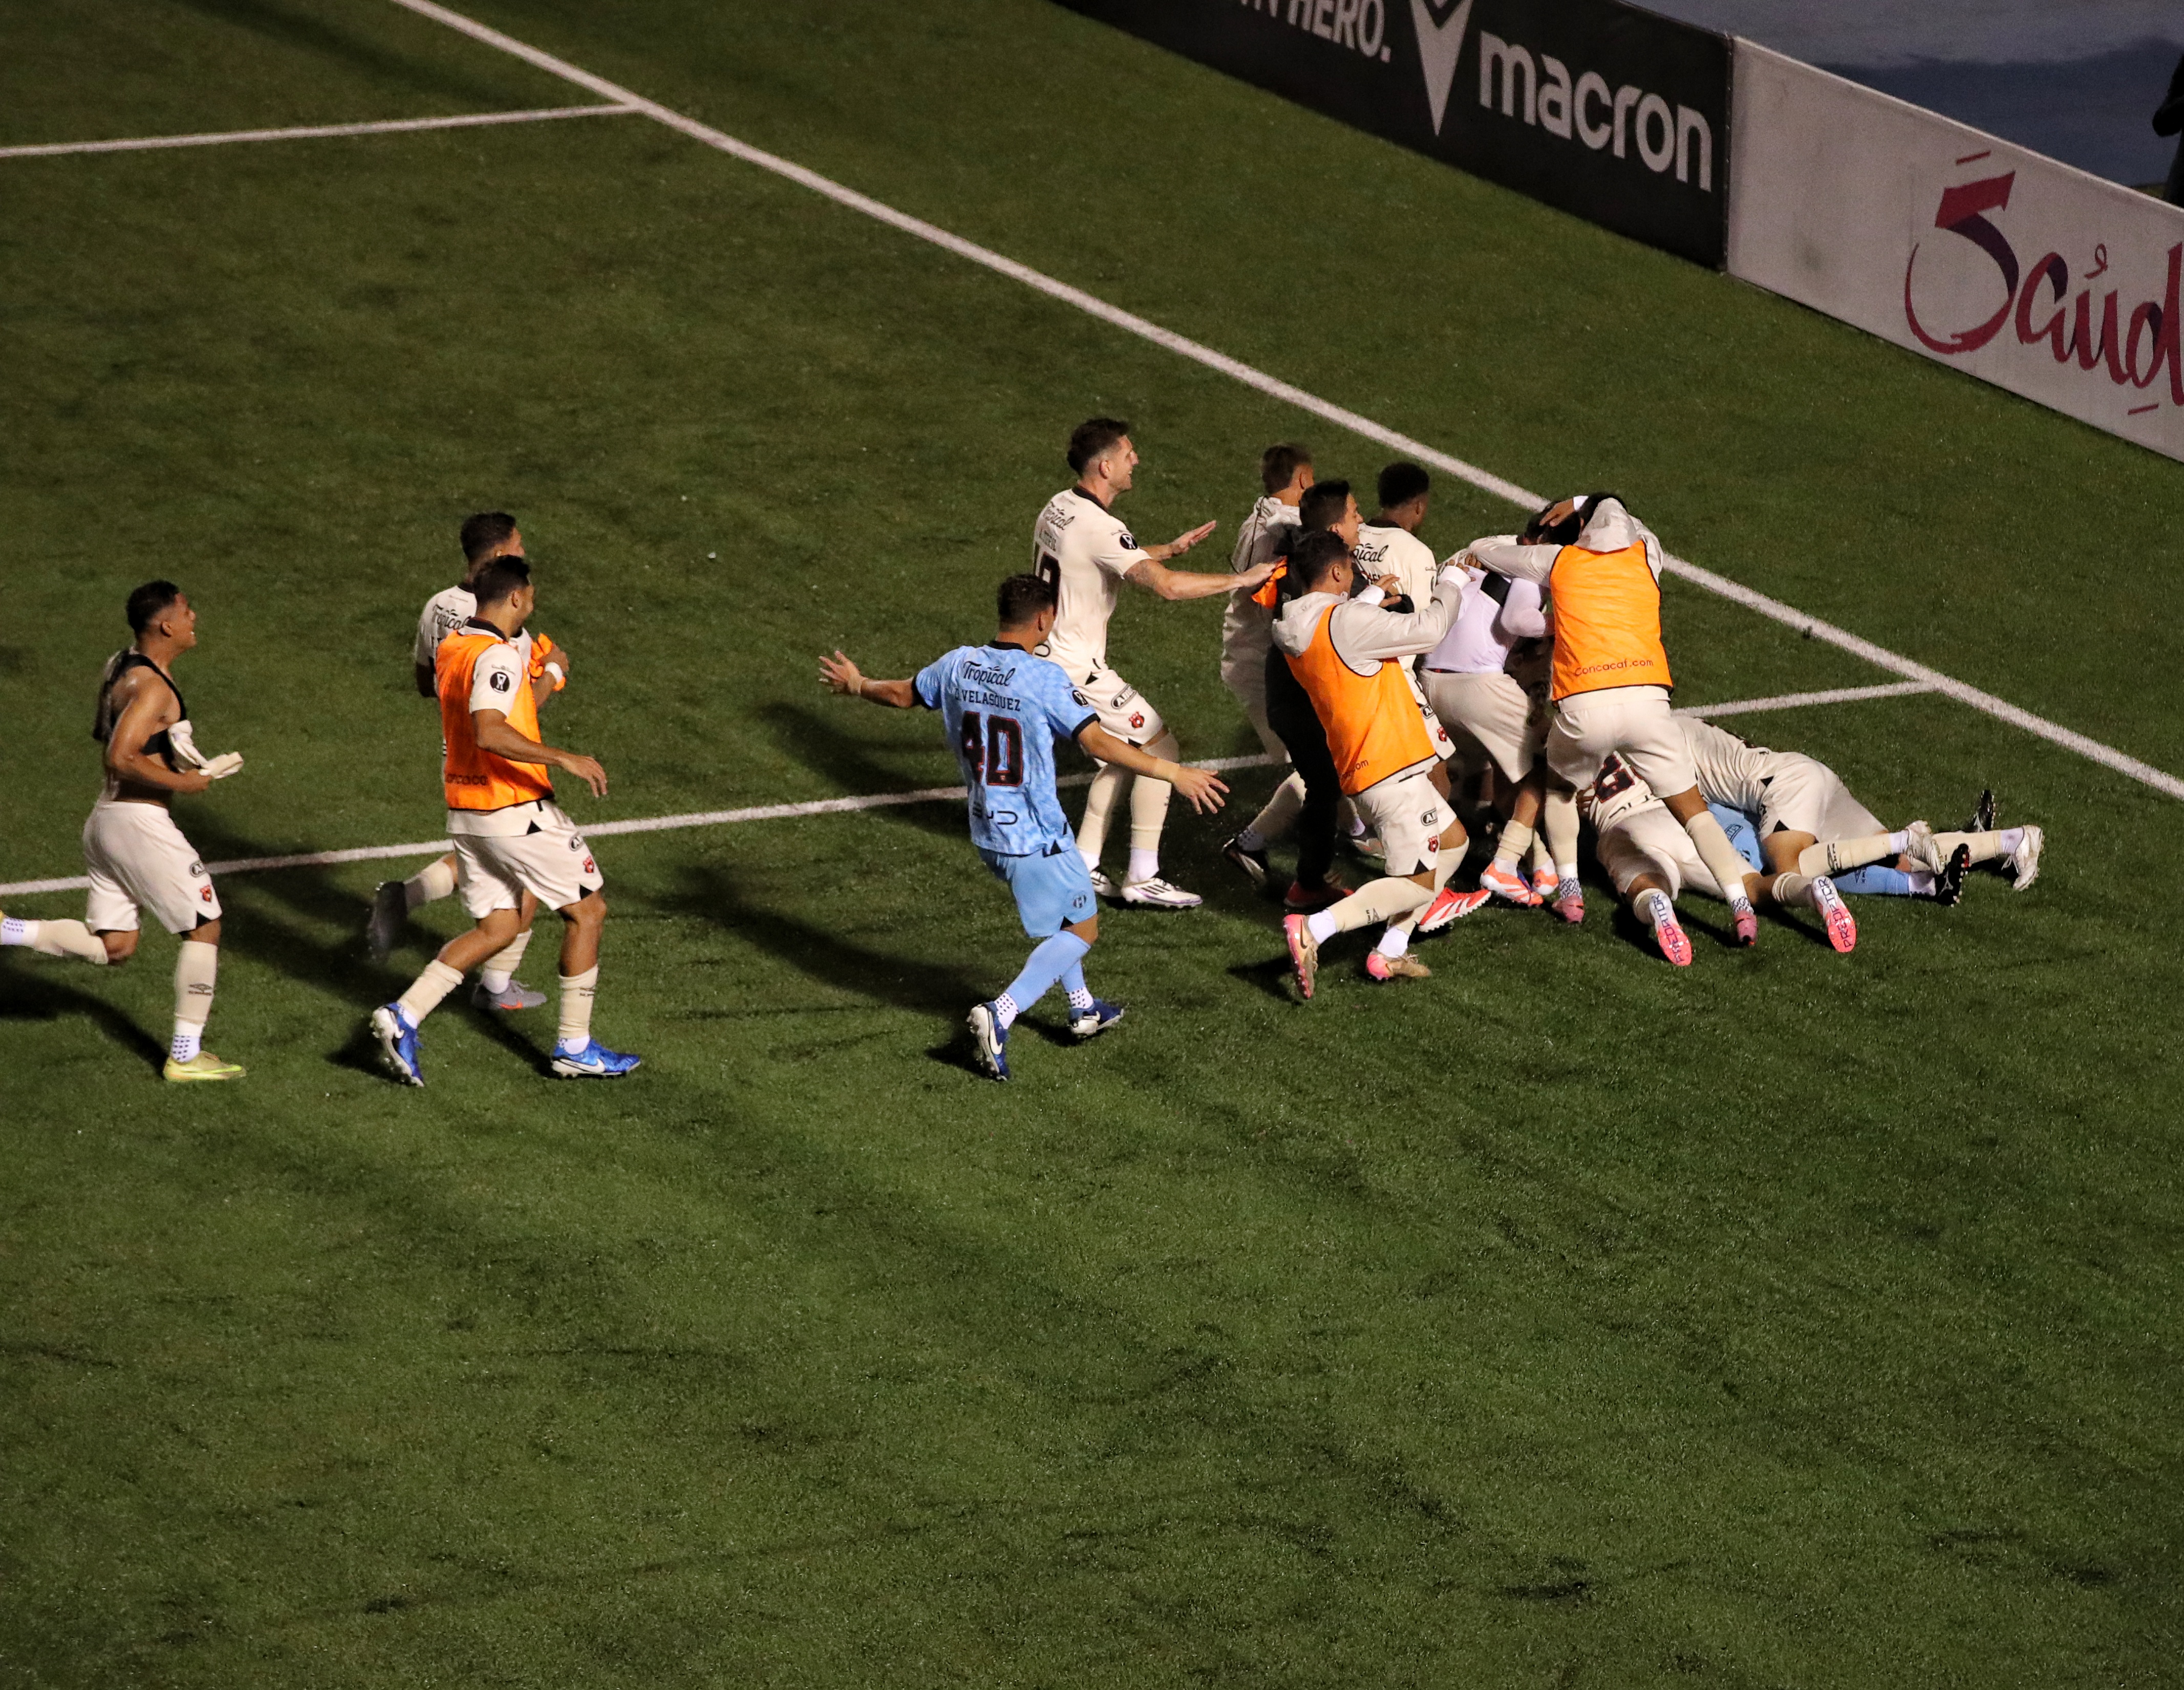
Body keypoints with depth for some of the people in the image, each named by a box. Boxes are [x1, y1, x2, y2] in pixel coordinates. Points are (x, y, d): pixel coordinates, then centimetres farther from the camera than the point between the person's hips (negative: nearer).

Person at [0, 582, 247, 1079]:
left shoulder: (120, 667, 10)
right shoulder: (152, 688, -20)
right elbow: (121, 758, -29)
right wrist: (182, 782, -18)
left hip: (106, 816, 9)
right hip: (140, 821, -9)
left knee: (112, 946, 17)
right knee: (203, 927, 4)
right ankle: (185, 1056, 6)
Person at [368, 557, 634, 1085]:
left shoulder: (451, 648, 9)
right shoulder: (498, 656, -19)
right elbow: (489, 732, -33)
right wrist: (563, 759, -32)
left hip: (465, 812, 9)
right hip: (517, 811, -9)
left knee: (496, 929, 15)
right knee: (587, 912, 7)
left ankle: (403, 1016, -1)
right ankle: (574, 1046, 11)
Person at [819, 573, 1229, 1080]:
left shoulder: (959, 666, -1)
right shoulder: (1044, 679, -20)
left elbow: (903, 694, 17)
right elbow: (1097, 742, -25)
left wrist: (856, 686, 38)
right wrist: (1173, 773, -22)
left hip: (986, 832, 7)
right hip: (1036, 839, -7)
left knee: (1060, 918, 30)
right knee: (1081, 929, 6)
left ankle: (1083, 1008, 39)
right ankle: (1000, 1015, -11)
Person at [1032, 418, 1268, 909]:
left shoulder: (1060, 507, 7)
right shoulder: (1098, 527, -23)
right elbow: (1165, 585, -32)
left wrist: (1171, 549, 23)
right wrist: (1241, 580, -24)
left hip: (1043, 656, 9)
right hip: (1076, 669, -9)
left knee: (1121, 754, 21)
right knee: (1160, 751, -1)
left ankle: (1083, 867, 20)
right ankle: (1142, 880, 0)